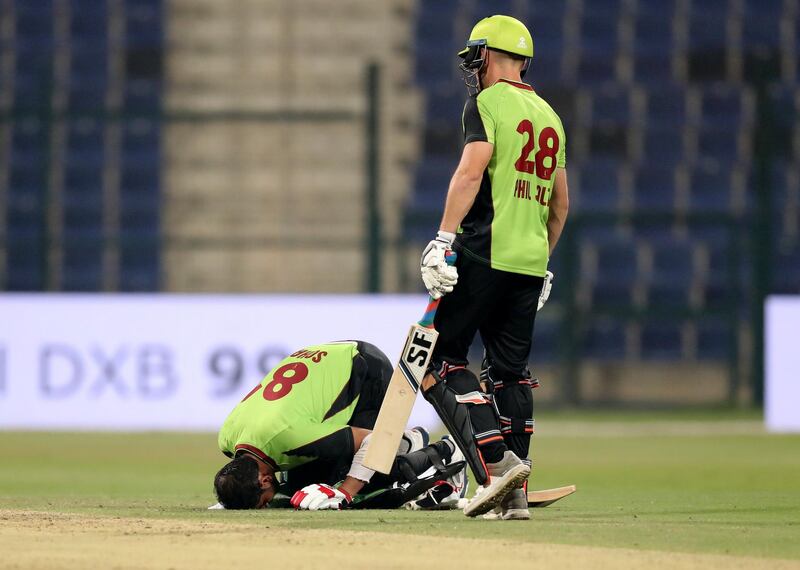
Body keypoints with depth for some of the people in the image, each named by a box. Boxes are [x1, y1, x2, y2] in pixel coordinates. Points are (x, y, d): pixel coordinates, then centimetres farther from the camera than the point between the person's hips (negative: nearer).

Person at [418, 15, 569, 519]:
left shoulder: (487, 102, -3)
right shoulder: (549, 115, 19)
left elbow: (472, 171, -16)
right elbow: (561, 203, 22)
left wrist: (443, 239, -19)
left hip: (486, 252, -7)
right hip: (531, 261, 7)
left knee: (440, 360, -3)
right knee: (510, 372, 9)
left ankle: (499, 460, -17)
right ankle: (515, 495, 3)